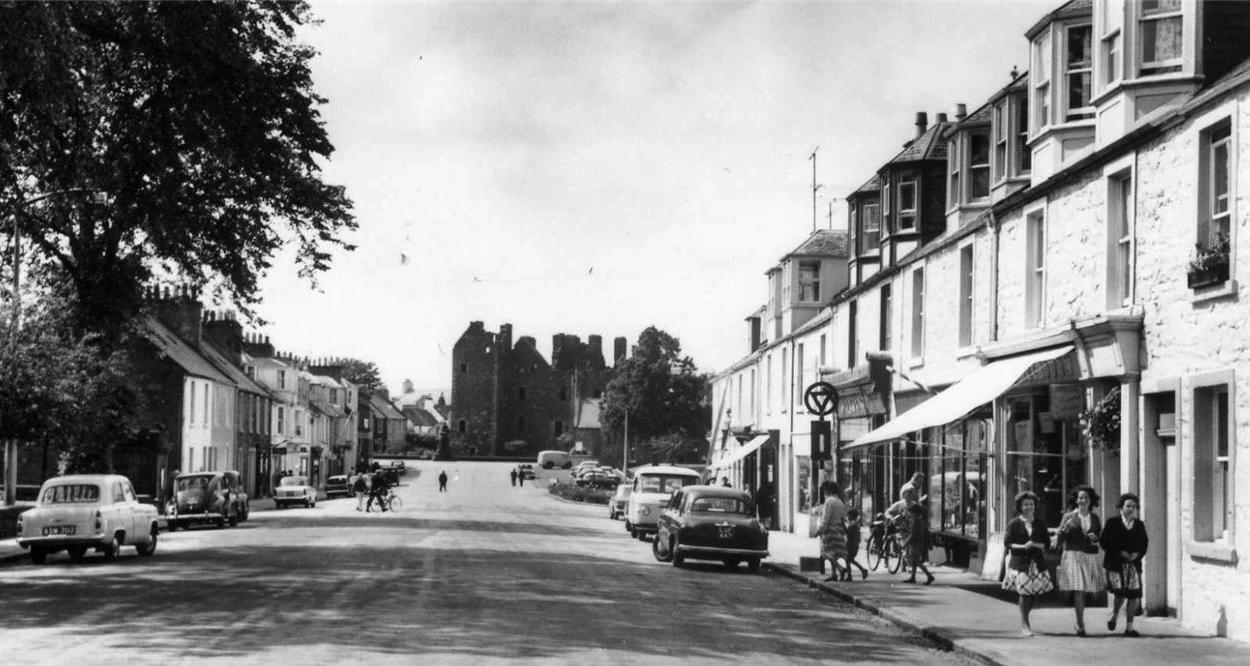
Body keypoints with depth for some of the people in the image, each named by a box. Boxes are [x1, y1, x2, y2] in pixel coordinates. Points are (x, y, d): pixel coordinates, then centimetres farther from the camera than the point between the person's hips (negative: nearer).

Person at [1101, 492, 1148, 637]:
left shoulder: (1139, 525, 13)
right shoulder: (1112, 522, 1)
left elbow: (1144, 544, 14)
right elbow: (1104, 542, -3)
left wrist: (1136, 554, -6)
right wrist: (1121, 553, -11)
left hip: (1134, 565, 4)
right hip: (1116, 565, -4)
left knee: (1134, 596, -2)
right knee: (1120, 593, -16)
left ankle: (1129, 627, 9)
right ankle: (1114, 614, 15)